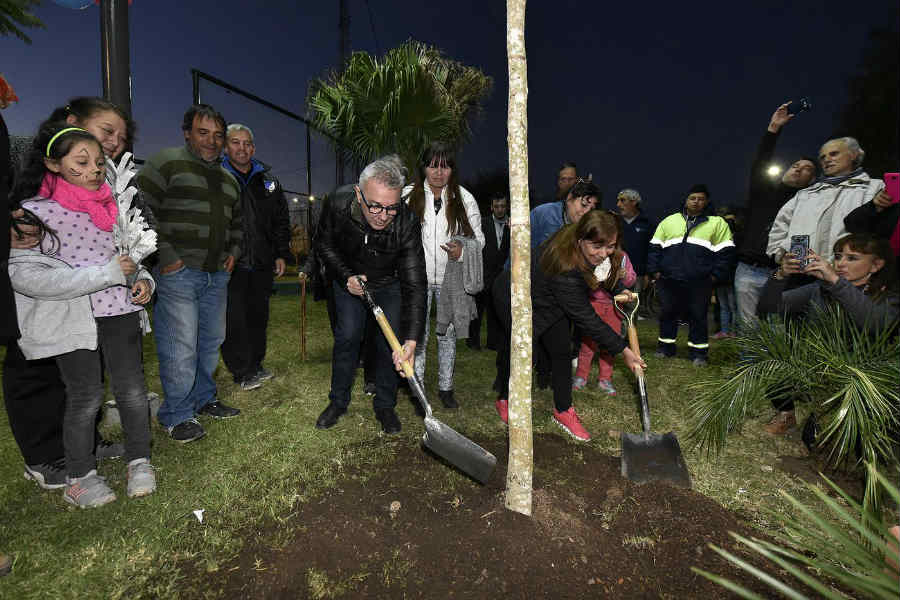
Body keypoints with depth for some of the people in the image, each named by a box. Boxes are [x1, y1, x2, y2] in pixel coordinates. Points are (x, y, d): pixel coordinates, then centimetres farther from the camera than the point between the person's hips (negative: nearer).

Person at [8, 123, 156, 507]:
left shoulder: (112, 206, 11)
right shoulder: (34, 211, -4)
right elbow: (25, 276, -13)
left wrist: (143, 280, 2)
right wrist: (107, 273, -19)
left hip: (119, 311, 4)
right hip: (71, 318, -3)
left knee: (132, 390, 2)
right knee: (86, 397, 3)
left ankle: (139, 461, 21)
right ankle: (79, 477, 23)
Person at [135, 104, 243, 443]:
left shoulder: (228, 180, 19)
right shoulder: (166, 163, -4)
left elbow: (236, 221, 31)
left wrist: (233, 251, 15)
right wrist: (164, 256, -16)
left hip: (216, 275, 7)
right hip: (177, 272, -7)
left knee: (211, 341, 14)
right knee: (180, 348, -5)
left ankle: (203, 399, 30)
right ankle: (176, 416, 10)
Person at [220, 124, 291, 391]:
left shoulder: (267, 179, 12)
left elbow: (281, 219, 16)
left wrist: (282, 254, 11)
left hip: (262, 263, 4)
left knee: (259, 316, 13)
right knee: (234, 320, -1)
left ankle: (256, 366, 27)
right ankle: (242, 372, 12)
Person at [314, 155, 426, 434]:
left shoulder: (407, 222, -35)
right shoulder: (338, 204, -29)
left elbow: (414, 284, -35)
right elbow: (324, 245, -8)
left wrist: (411, 339, -42)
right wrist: (346, 277, -23)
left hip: (390, 284, -1)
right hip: (349, 278, 1)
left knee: (390, 342, -3)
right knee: (347, 335, -1)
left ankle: (385, 405, 17)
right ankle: (338, 401, 20)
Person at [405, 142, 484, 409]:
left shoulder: (464, 199, 0)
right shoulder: (408, 196, 0)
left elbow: (478, 239, 4)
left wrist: (462, 249, -17)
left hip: (450, 279, 1)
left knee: (447, 335, 11)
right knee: (418, 336, 4)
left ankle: (446, 388, 25)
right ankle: (417, 386, 20)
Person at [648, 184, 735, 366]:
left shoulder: (717, 223, 9)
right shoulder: (669, 221, 13)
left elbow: (725, 252, 5)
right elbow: (655, 247, 12)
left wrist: (716, 275, -3)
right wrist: (655, 271, 3)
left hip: (699, 283, -1)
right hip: (669, 281, 2)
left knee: (698, 316, 3)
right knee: (667, 314, 8)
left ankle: (698, 352, 15)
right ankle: (666, 347, 22)